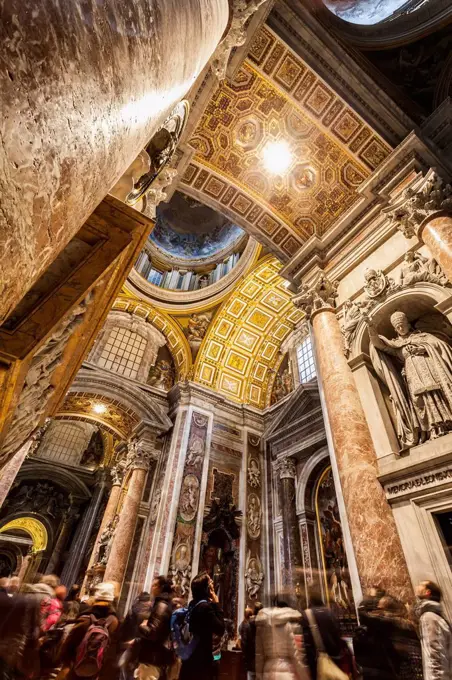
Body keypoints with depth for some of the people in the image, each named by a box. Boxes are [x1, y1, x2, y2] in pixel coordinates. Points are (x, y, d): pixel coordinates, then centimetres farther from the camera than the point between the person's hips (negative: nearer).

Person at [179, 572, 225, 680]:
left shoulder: (193, 605, 7)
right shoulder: (205, 606, -23)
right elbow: (220, 629, -19)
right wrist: (216, 604, -15)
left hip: (190, 658, 9)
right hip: (202, 660, -9)